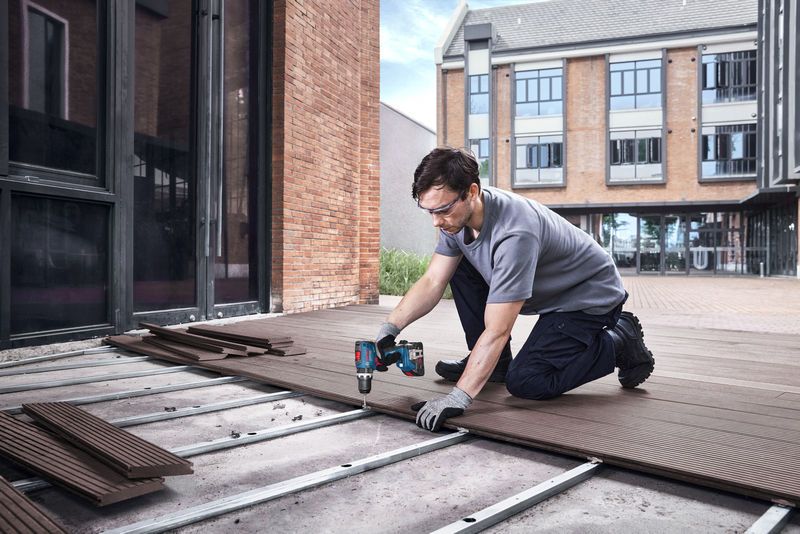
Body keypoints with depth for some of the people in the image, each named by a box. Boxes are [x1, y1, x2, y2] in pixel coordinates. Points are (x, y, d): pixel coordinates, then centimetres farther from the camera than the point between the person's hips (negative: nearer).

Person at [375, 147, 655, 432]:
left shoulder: (513, 233, -38)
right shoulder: (457, 215, -12)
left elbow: (496, 331, -38)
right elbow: (432, 282, -7)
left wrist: (457, 398, -40)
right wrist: (390, 326, -20)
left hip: (591, 297, -8)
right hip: (547, 292, 8)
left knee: (525, 382, -18)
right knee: (459, 266, -2)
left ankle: (619, 343, 2)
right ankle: (494, 363, 9)